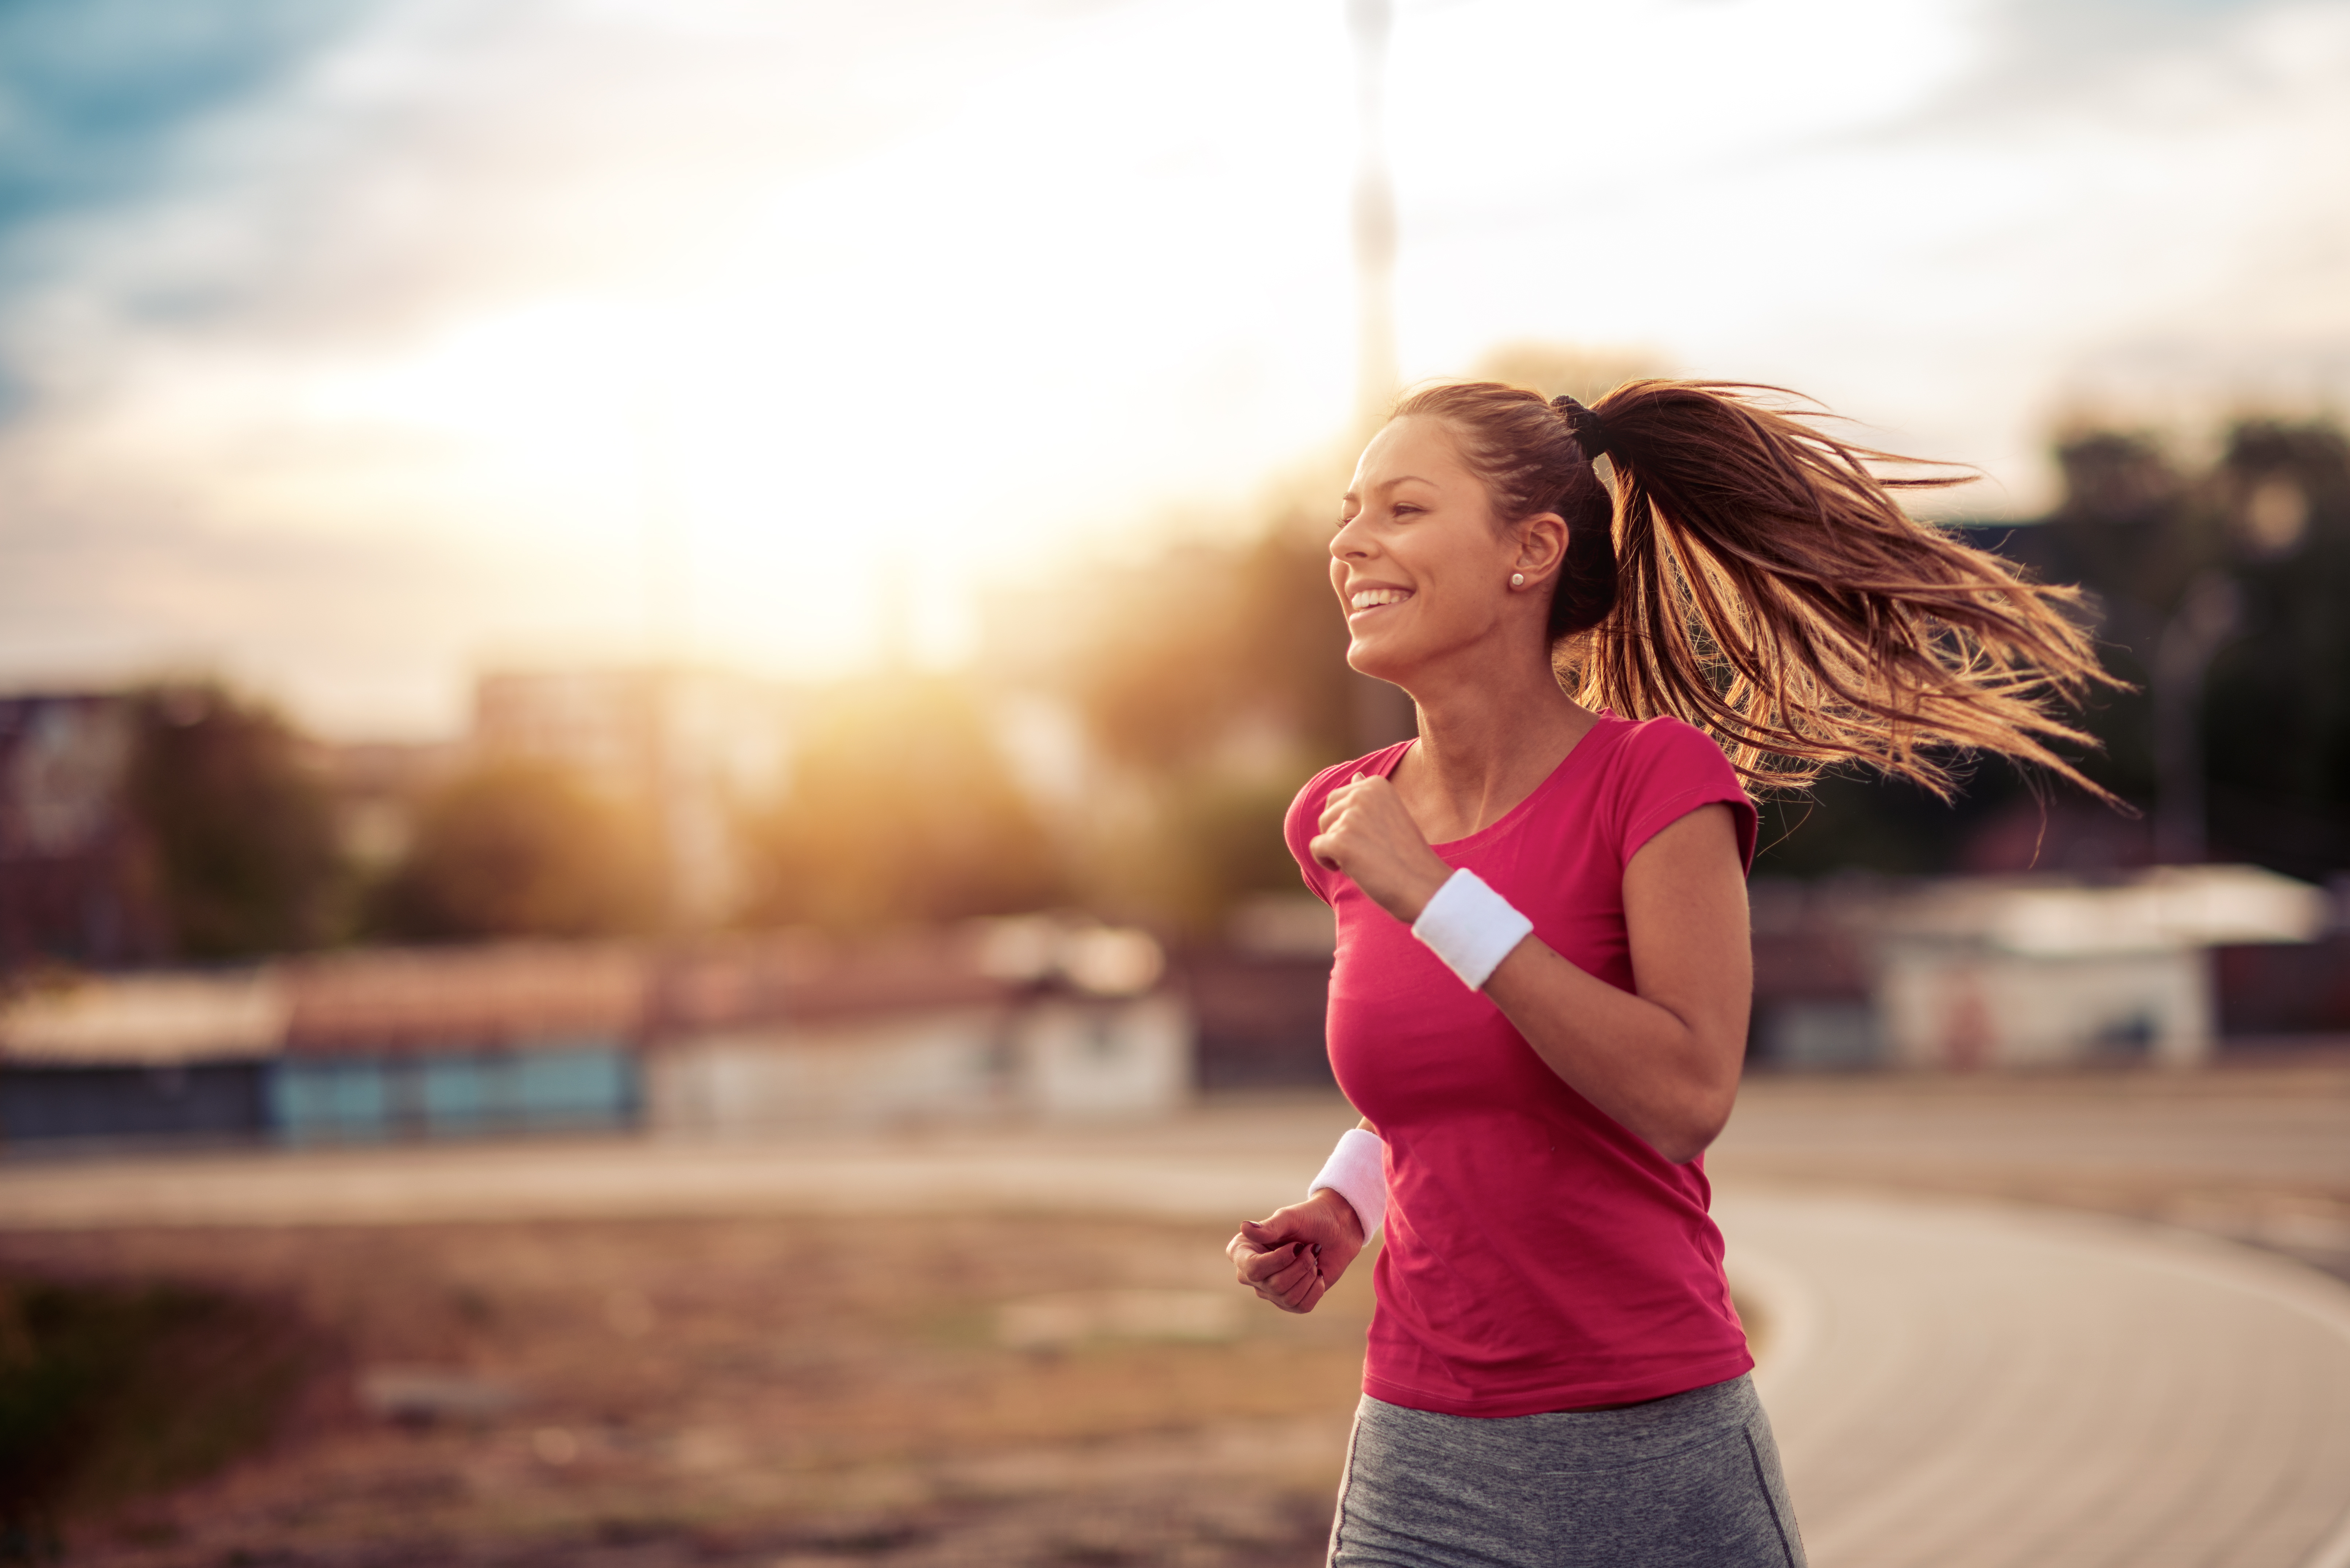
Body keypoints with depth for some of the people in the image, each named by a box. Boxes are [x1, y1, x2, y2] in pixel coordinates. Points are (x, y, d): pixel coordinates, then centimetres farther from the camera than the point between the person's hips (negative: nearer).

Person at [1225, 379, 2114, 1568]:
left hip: (1662, 1470, -4)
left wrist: (1431, 892, -19)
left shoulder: (1660, 778, -9)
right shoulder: (1344, 821, 4)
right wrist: (1342, 1198, 4)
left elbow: (1687, 1097, -20)